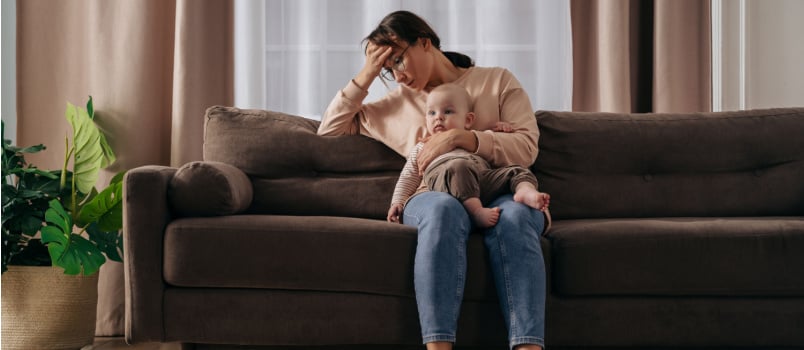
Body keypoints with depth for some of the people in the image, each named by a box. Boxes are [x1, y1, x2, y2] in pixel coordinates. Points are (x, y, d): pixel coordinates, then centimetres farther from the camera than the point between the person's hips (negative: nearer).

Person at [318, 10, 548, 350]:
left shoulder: (497, 80, 17)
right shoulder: (397, 102, 27)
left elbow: (526, 148, 3)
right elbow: (329, 130, 29)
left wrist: (460, 137, -10)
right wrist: (364, 77, 17)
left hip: (499, 196, -1)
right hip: (431, 199, 1)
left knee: (514, 214, -39)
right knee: (443, 208, -38)